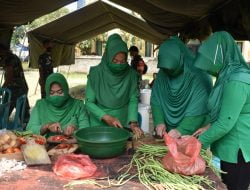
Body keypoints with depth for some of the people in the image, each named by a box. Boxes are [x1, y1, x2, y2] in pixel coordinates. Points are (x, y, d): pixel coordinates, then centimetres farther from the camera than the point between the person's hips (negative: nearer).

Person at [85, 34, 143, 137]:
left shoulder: (131, 74, -8)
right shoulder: (96, 73, -14)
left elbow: (133, 100, -4)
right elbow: (89, 103, -10)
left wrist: (133, 122, -18)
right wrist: (106, 117, -23)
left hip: (123, 123, 2)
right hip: (99, 123, -1)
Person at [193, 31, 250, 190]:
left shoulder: (236, 81, -23)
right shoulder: (229, 75, 7)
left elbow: (226, 123, -23)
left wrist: (201, 141, -10)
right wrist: (210, 127, 6)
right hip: (230, 149, 9)